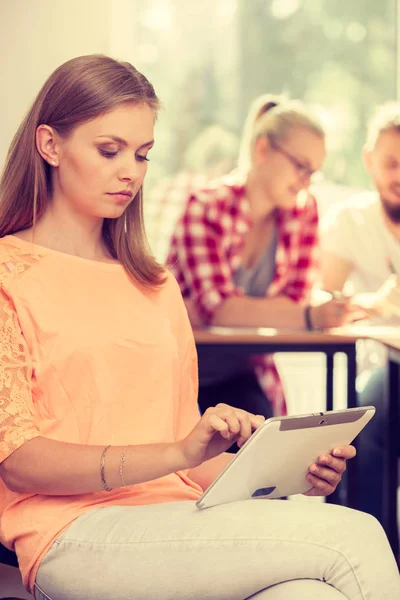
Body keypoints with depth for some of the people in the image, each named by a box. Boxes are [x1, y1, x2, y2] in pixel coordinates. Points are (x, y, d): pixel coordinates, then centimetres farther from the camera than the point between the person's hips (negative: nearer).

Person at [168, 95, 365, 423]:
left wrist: (195, 313, -18)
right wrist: (309, 318, -38)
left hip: (242, 375, 3)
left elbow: (295, 299, -5)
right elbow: (219, 308, -24)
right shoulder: (206, 207, -13)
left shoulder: (304, 209, 2)